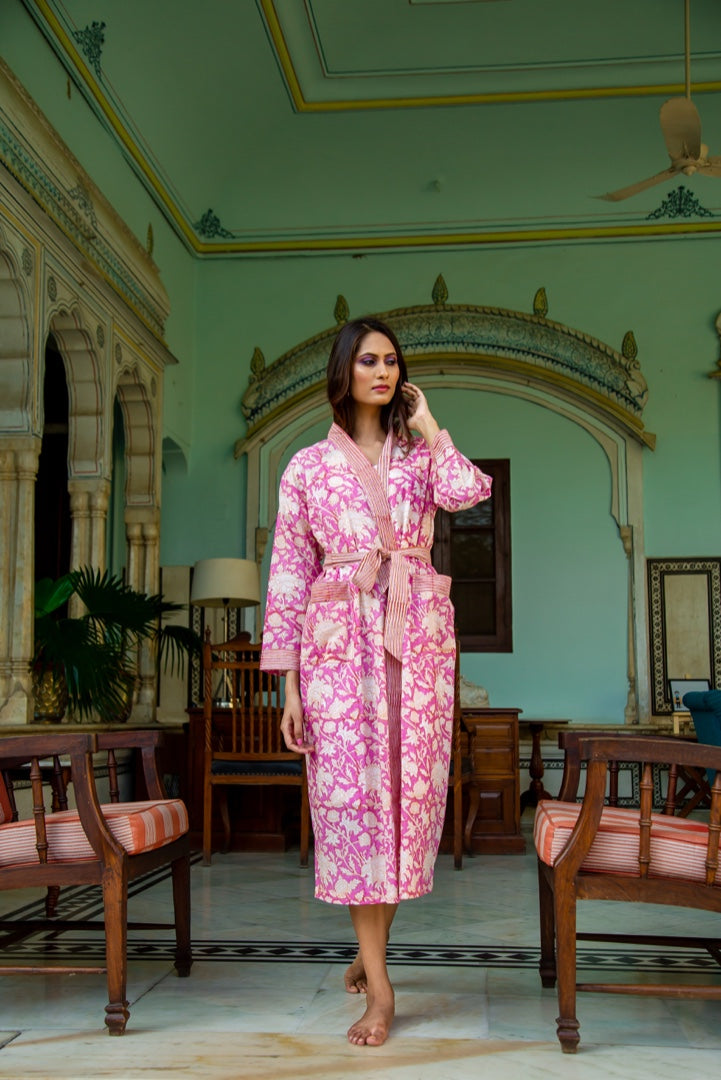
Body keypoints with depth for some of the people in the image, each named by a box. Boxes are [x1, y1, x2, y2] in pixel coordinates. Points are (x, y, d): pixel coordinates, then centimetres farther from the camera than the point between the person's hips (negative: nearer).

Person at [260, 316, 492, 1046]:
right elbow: (289, 574, 4)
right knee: (348, 788, -7)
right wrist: (289, 685, -1)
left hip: (418, 637, 2)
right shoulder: (309, 466, 7)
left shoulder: (420, 454, 11)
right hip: (339, 638, -2)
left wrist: (426, 424, 0)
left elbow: (467, 492, -13)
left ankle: (372, 945, 25)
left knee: (411, 786, 3)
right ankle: (378, 984, 0)